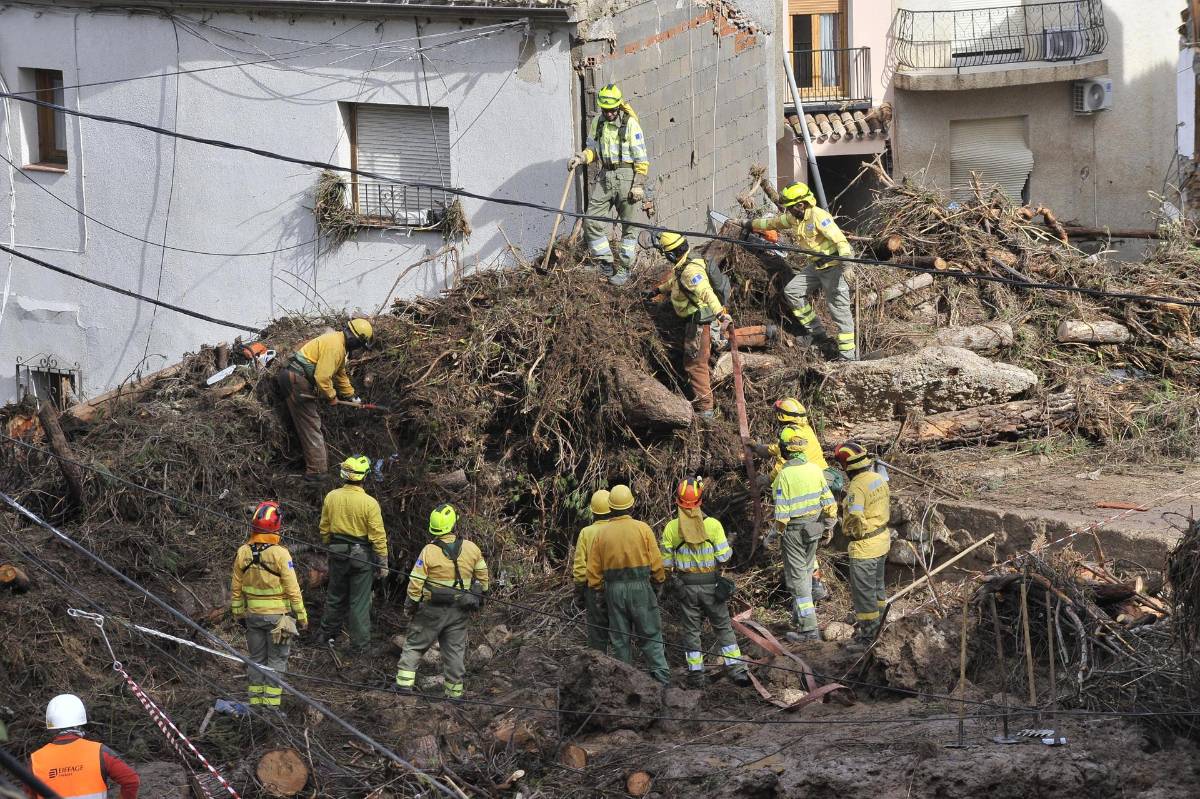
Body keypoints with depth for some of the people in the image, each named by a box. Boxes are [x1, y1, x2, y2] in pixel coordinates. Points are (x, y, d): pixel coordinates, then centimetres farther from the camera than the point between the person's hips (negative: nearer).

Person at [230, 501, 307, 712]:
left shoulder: (243, 552, -3)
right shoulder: (280, 554, -17)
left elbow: (236, 588, 6)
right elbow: (292, 589, -13)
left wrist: (238, 613, 18)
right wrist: (301, 615, -4)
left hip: (253, 615, 4)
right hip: (277, 615, -4)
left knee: (256, 659, 15)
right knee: (276, 660, 4)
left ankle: (255, 701, 18)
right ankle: (272, 703, 3)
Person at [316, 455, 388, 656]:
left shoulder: (331, 497, -5)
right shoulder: (369, 503, -19)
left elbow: (324, 528, 7)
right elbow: (378, 535, -15)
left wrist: (329, 547, 23)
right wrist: (383, 563, -6)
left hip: (337, 553, 4)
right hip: (361, 555, -4)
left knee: (335, 595, 22)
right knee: (359, 602, 5)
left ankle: (328, 635, 35)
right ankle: (359, 645, 10)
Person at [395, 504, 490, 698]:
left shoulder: (429, 551, -15)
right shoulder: (471, 548, -5)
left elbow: (416, 582, -13)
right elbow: (482, 576, 6)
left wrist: (410, 605, 2)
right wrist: (481, 597, 22)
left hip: (432, 609, -3)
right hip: (460, 610, 3)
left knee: (414, 645, 10)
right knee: (455, 649, 12)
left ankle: (404, 682, 5)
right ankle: (455, 691, 14)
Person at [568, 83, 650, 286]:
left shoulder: (630, 124, -10)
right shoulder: (597, 122, 7)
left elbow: (641, 158, -9)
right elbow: (592, 148, 19)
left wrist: (638, 185, -13)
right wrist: (580, 158, -2)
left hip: (626, 176, -5)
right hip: (605, 177, 5)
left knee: (629, 225, 3)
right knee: (591, 222, -1)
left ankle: (624, 269, 12)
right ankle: (606, 264, 11)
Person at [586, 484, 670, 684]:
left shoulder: (601, 534, 2)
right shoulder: (643, 529, -5)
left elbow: (593, 570, 4)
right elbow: (656, 563, -4)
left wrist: (598, 590, 16)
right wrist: (659, 584, 11)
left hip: (614, 590, 2)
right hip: (640, 586, -2)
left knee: (620, 639, 9)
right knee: (650, 636, 4)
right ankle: (662, 676, -6)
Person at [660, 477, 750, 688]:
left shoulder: (671, 528, -7)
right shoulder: (713, 525, -10)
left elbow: (666, 562, -2)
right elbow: (724, 556, -7)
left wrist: (670, 580, 15)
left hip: (685, 586, 1)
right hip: (711, 583, -1)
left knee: (691, 629, 10)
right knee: (723, 626, 9)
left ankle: (696, 673, 12)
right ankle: (736, 668, 4)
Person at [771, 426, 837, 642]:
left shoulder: (784, 475, -21)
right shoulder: (815, 469, -3)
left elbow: (781, 511, -18)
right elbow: (827, 499, 4)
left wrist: (781, 526, 1)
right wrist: (829, 525, 16)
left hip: (794, 529, -6)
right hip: (814, 525, 6)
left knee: (797, 578, 0)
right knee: (806, 571, 24)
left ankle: (809, 628, -2)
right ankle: (799, 613, 41)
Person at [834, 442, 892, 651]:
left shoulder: (856, 487, -25)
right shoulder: (879, 479, 2)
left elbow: (855, 521, -28)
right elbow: (888, 507, 13)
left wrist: (848, 532, -9)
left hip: (864, 547, -9)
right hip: (883, 539, 9)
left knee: (863, 592, 3)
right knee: (877, 586, 25)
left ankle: (868, 636, 10)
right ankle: (878, 624, 40)